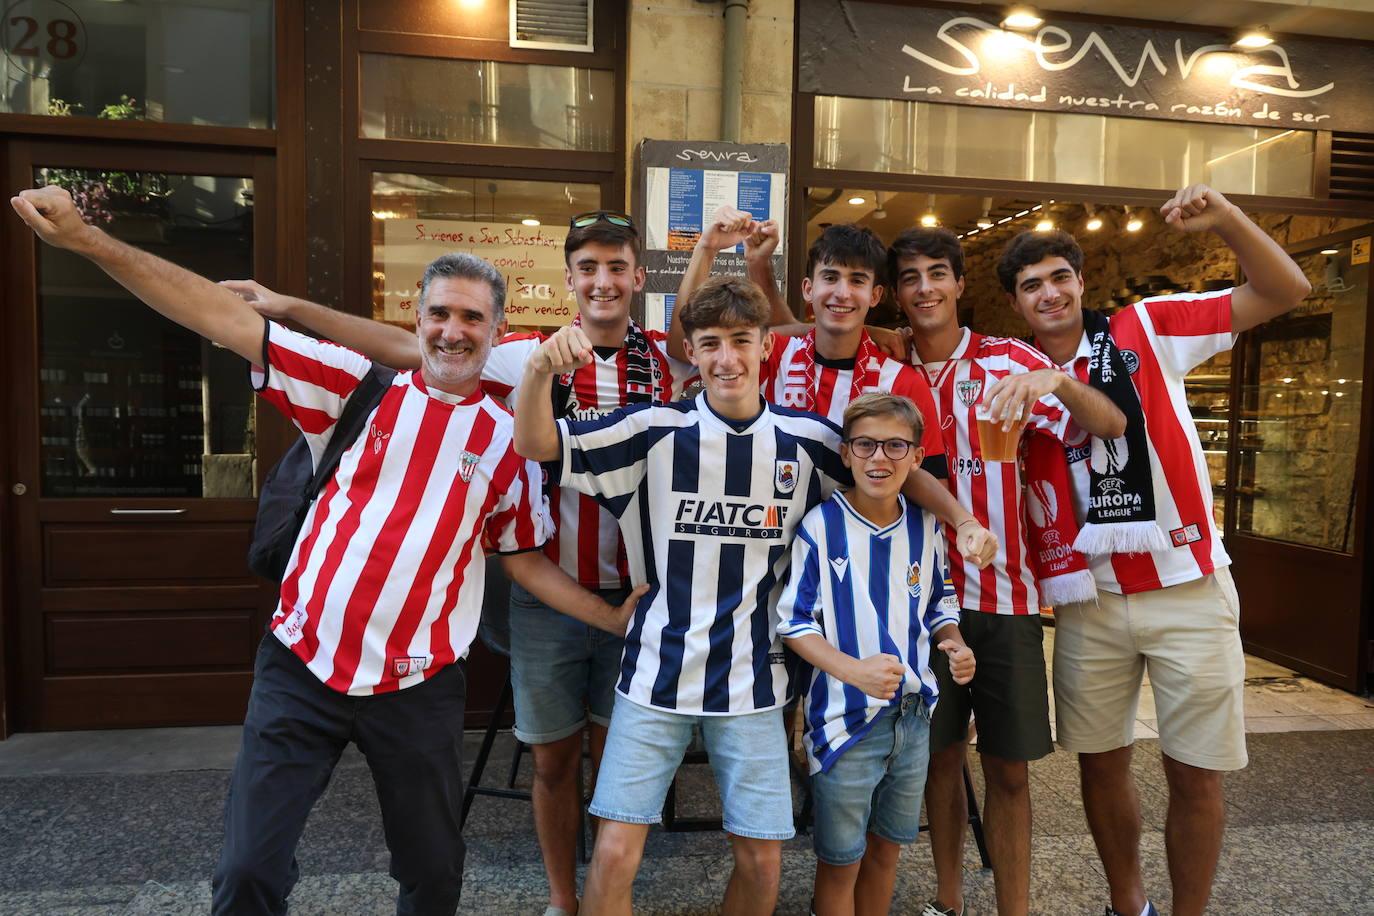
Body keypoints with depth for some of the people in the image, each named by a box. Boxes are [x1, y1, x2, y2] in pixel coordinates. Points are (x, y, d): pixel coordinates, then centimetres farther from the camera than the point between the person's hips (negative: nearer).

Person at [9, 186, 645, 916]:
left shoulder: (507, 440, 1)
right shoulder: (361, 386, -2)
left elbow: (526, 561, 8)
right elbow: (226, 320, -6)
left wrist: (613, 618, 2)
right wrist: (87, 240, -12)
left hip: (418, 685, 1)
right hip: (300, 666, 0)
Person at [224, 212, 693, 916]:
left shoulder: (668, 357, 1)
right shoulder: (531, 355, -4)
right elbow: (406, 350, -5)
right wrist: (288, 307, -7)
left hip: (634, 594, 1)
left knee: (614, 756, 14)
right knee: (553, 758, 13)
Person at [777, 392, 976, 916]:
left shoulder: (924, 528, 1)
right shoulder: (820, 526, -14)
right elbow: (793, 622, -12)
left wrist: (956, 645, -6)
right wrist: (854, 671, -25)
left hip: (913, 715, 5)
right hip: (845, 716, -5)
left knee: (886, 848, 21)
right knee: (840, 861, 10)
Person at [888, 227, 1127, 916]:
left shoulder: (1008, 360, -4)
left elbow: (1111, 426, -14)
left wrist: (1056, 379, -32)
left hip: (1004, 594, -2)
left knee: (1007, 767, 6)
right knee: (941, 755, 14)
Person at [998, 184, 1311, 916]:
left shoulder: (1148, 328, -4)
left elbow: (1284, 292, -6)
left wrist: (1226, 217, -20)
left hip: (1188, 589, -2)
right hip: (1089, 601, 2)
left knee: (1195, 774, 7)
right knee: (1100, 766, 14)